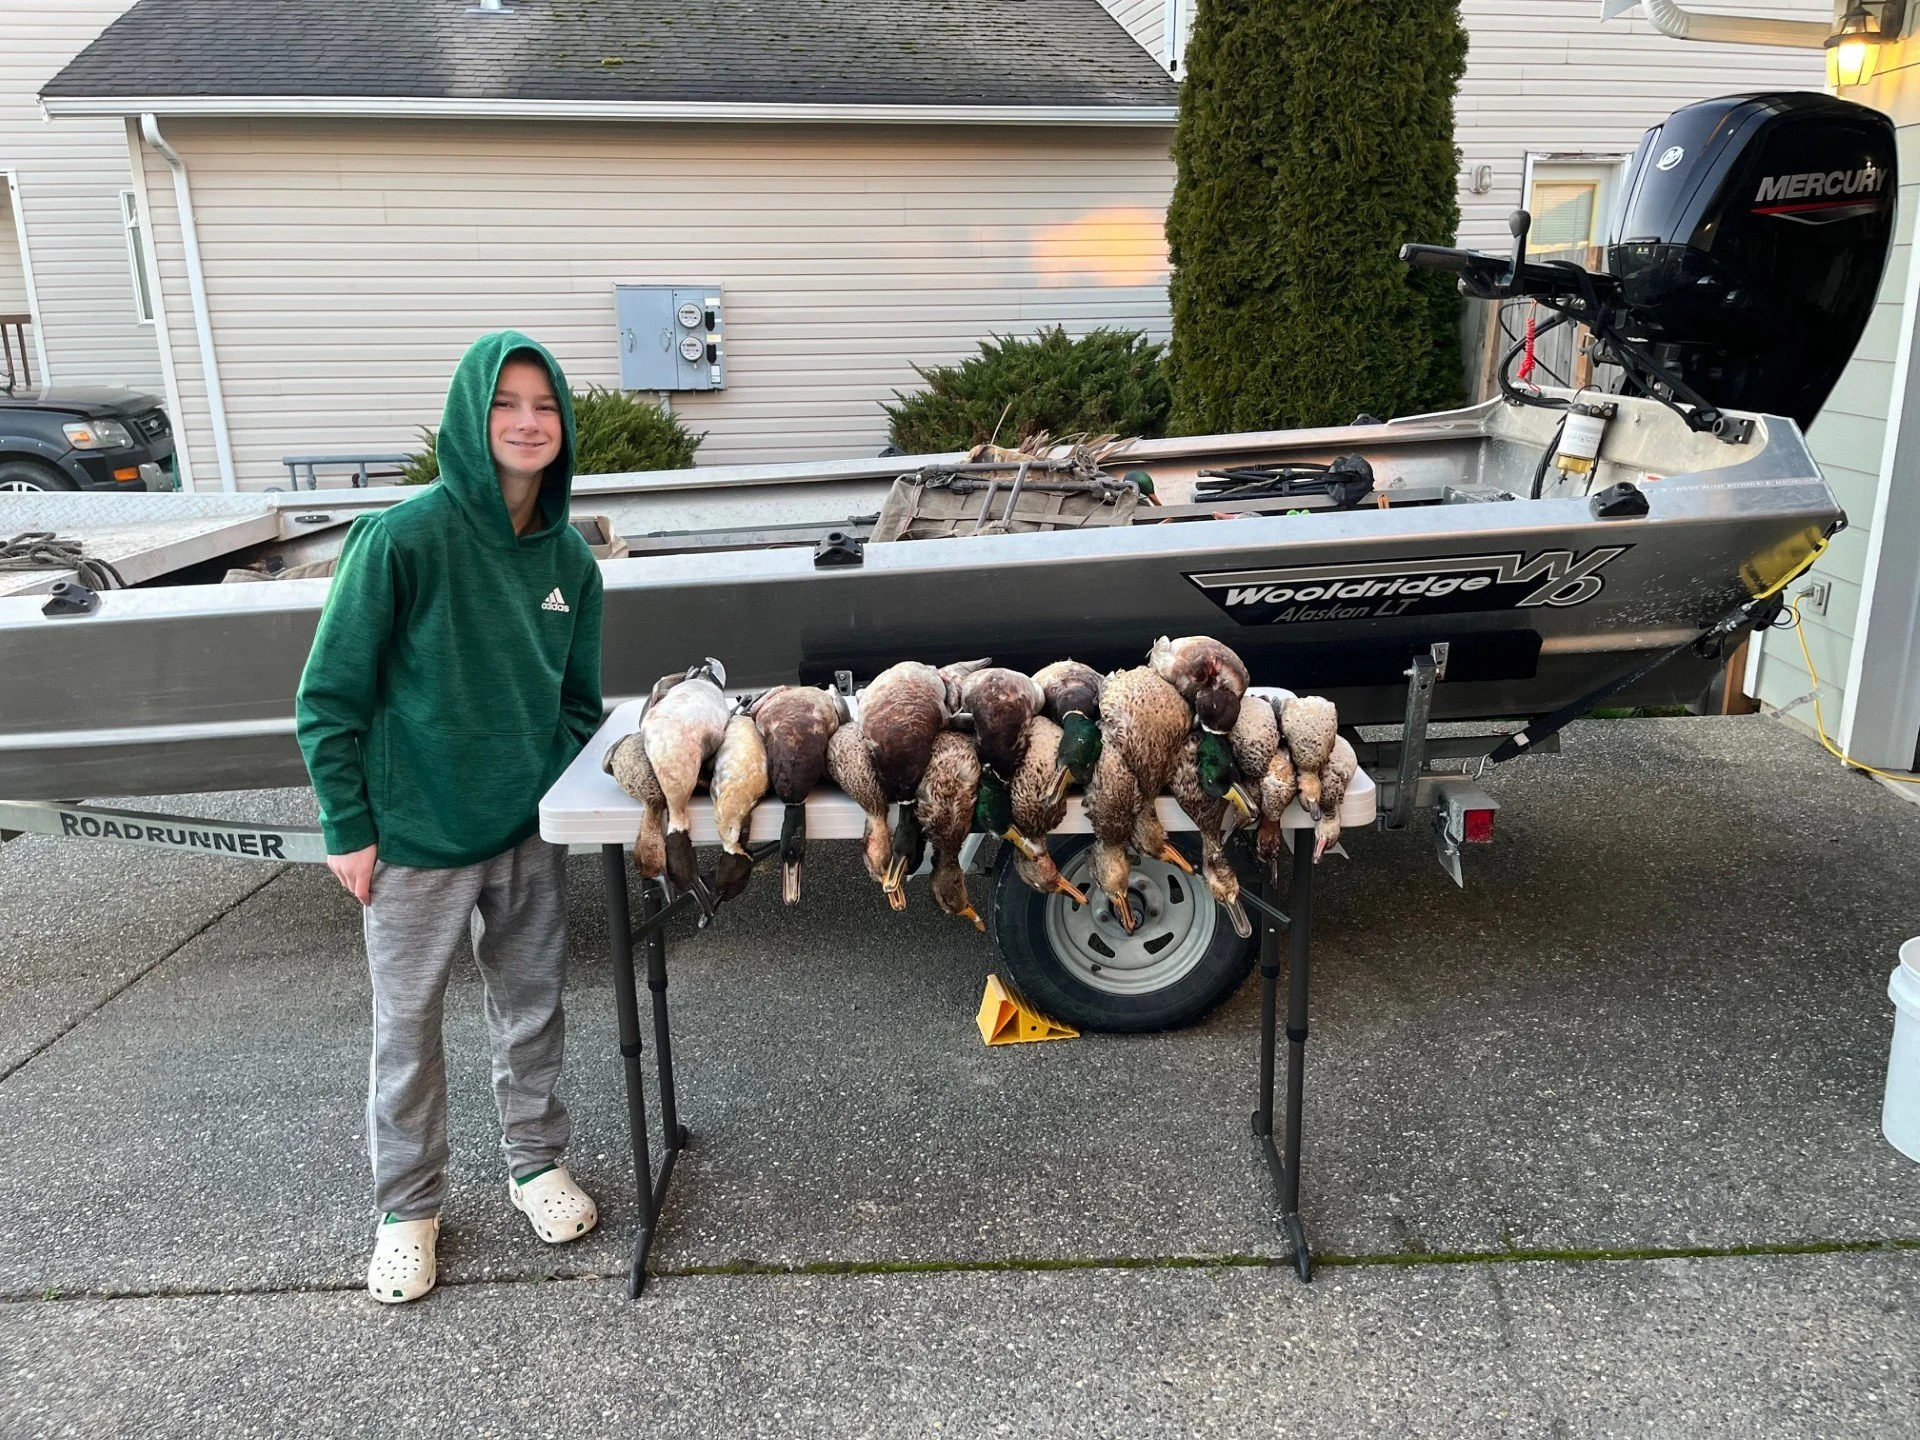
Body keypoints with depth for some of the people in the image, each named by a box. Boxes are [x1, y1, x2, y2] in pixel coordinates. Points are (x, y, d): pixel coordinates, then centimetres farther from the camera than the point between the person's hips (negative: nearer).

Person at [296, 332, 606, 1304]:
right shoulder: (403, 539, -16)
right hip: (416, 834, -4)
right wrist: (349, 829, -10)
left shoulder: (568, 556, 0)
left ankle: (536, 1160, 38)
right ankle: (408, 1206, 31)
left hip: (530, 831, 4)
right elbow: (329, 698, -10)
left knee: (533, 1006, 17)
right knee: (408, 1026, 11)